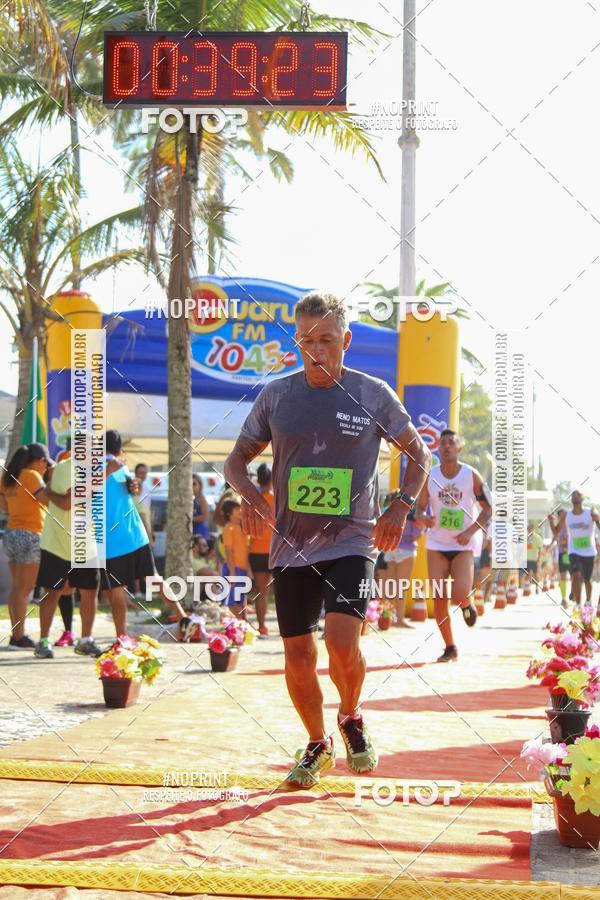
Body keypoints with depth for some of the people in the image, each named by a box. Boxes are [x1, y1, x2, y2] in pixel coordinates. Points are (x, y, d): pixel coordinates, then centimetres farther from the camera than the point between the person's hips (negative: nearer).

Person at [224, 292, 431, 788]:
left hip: (353, 543, -3)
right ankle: (318, 745, 29)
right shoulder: (276, 395, 4)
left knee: (342, 642, -21)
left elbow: (418, 453, 11)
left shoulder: (374, 394, -1)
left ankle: (351, 718, 10)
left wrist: (401, 506, -5)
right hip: (291, 547, 3)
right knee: (298, 657, 5)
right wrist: (250, 493, -10)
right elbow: (238, 458, 12)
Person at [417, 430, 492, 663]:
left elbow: (489, 508, 0)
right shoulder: (429, 476, -1)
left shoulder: (471, 476, -5)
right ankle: (449, 648, 12)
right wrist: (424, 518, -19)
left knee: (460, 595, -19)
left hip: (463, 545, -2)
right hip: (437, 544, 2)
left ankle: (467, 603, 19)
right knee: (439, 599, -2)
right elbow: (419, 508, 5)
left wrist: (470, 531, -13)